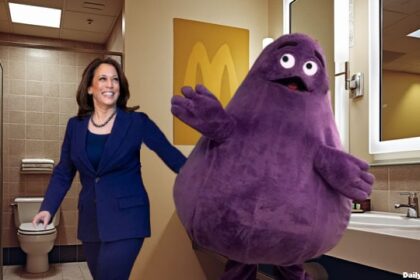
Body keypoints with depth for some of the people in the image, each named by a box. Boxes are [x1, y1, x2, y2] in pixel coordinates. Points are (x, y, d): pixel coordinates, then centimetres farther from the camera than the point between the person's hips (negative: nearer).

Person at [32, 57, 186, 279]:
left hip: (126, 218, -4)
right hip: (91, 220, 5)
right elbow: (63, 173, 9)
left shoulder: (137, 122, -6)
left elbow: (170, 155, -6)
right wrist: (47, 208, -2)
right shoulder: (75, 125, 5)